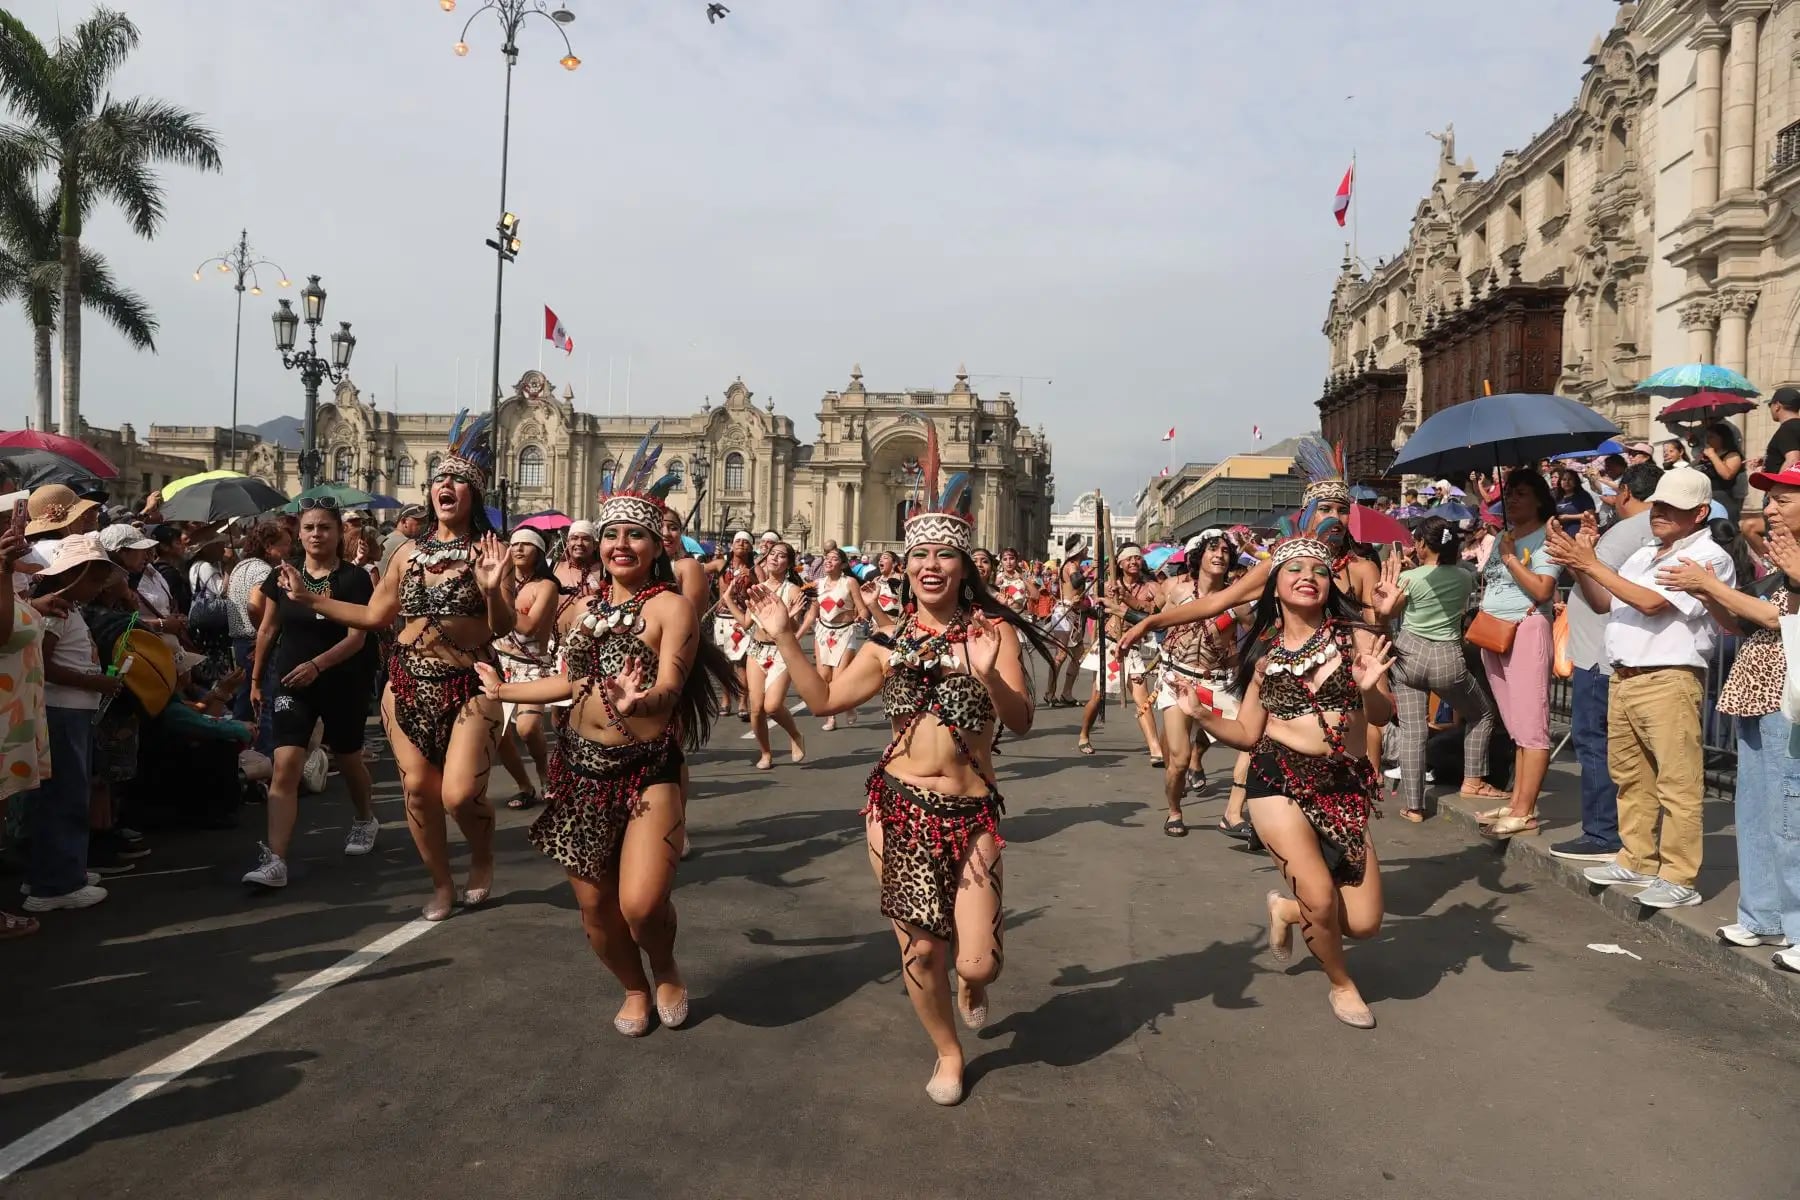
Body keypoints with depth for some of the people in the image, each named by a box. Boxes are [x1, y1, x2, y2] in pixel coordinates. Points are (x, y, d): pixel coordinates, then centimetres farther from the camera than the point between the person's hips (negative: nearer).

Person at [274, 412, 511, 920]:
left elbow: (504, 628, -10)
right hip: (408, 683, 5)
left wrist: (492, 590, -28)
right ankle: (442, 885, 24)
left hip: (468, 686, -5)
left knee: (460, 794, -15)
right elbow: (374, 616, 18)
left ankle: (482, 856, 18)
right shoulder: (410, 552, 10)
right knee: (418, 788, 5)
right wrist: (309, 598, 18)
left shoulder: (489, 550, -3)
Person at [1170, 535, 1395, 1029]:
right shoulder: (1264, 651, 5)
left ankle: (1285, 909, 32)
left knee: (1364, 922, -1)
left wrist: (1369, 687, -25)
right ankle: (1341, 985, 18)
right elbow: (1248, 733, 8)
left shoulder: (1354, 636, 0)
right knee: (1322, 900, -15)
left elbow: (1385, 716, -3)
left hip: (1347, 785, 1)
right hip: (1280, 778, -1)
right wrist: (1202, 715, -9)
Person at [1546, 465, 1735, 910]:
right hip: (1624, 678, 8)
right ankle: (1637, 861, 25)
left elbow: (1652, 603, -19)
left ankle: (1678, 878, 1)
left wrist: (1592, 564, -16)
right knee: (1630, 776, 14)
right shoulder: (1645, 554, 19)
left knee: (1676, 782, -5)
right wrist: (1578, 566, 3)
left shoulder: (1708, 557, -8)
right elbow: (1604, 603, 20)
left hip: (1669, 681, -8)